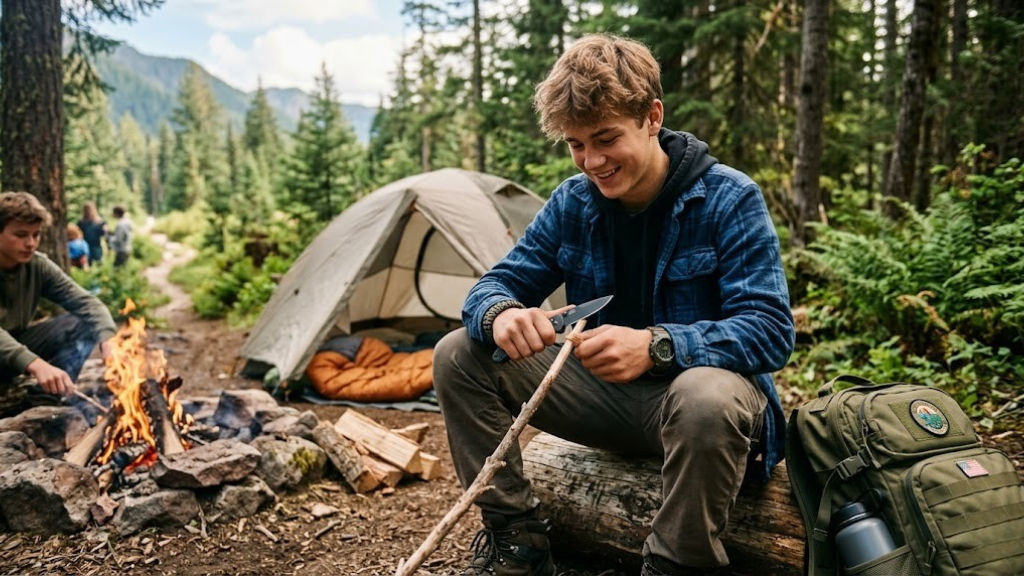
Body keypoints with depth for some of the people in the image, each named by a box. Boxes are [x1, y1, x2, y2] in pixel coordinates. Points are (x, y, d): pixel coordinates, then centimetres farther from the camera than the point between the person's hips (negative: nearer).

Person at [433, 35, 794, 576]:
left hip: (704, 384, -4)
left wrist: (656, 346, -39)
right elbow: (497, 284, -1)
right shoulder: (572, 202, -1)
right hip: (606, 393, 5)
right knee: (458, 355, -9)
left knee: (706, 397, -42)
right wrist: (502, 314, -28)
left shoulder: (729, 198, -15)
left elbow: (770, 330, -21)